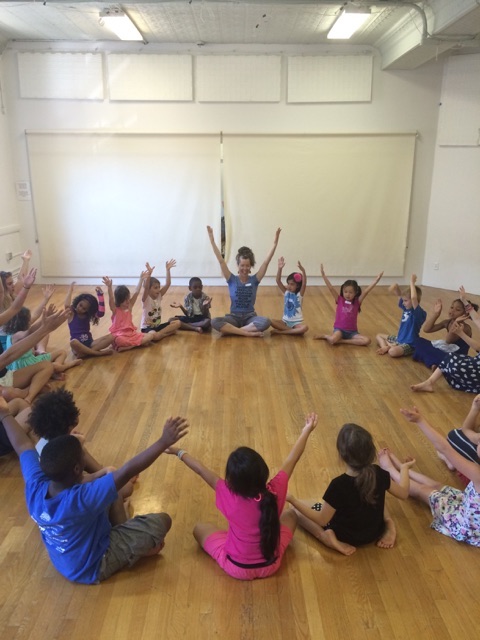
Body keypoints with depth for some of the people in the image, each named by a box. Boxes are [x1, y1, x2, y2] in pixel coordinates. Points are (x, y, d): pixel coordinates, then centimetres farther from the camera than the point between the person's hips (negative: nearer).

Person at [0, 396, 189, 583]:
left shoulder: (35, 487, -22)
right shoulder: (83, 499, -41)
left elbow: (23, 446, -7)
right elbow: (127, 471, -45)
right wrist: (164, 442, -44)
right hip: (94, 569, -7)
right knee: (162, 521, -12)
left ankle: (124, 535, 23)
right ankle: (139, 550, 17)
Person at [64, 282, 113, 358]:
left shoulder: (88, 316, 8)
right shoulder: (71, 314, 1)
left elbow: (101, 313, -12)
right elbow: (66, 305, -22)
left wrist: (100, 295, -12)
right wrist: (70, 290, -10)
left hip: (89, 343, 4)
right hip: (78, 345, -4)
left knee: (111, 337, -19)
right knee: (73, 342, -42)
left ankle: (85, 353, -30)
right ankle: (99, 353, -30)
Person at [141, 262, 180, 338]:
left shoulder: (159, 296, 1)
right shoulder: (146, 299, -15)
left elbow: (168, 284, -8)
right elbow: (146, 288, -35)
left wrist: (168, 270, -17)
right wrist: (149, 274, -47)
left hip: (158, 325, 7)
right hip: (147, 327, -7)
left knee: (177, 323, -11)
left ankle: (159, 334, -18)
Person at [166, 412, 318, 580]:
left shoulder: (230, 496, -29)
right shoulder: (274, 492, -25)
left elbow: (201, 470, -17)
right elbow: (292, 460, -11)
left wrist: (179, 452, -3)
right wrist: (306, 431, 2)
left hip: (236, 569, -1)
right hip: (270, 565, 2)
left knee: (199, 528, 19)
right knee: (290, 514, 22)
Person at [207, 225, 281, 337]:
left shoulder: (254, 280, 1)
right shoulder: (232, 280, -1)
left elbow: (266, 262, -7)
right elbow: (221, 261, -7)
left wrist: (275, 243, -15)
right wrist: (212, 240, -13)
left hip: (250, 317, 1)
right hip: (234, 317, 0)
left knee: (265, 322, -34)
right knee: (215, 322, -32)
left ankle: (232, 330, -24)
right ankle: (248, 333, -30)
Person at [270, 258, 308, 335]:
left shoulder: (300, 294, -7)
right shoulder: (286, 292, 2)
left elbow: (304, 284, -26)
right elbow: (278, 281, -11)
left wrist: (303, 271, -43)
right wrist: (280, 268, -27)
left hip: (297, 322, -3)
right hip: (285, 321, 3)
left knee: (305, 328, -35)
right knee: (271, 321, -24)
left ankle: (281, 331, -25)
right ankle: (294, 331, -21)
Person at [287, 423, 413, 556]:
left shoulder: (339, 485, -34)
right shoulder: (379, 473, -21)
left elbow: (322, 520, -23)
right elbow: (403, 493, -2)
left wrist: (292, 499, -23)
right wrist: (404, 468, 14)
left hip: (346, 536, -4)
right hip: (375, 533, 4)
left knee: (295, 508, 6)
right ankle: (388, 523, 6)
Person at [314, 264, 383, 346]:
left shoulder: (357, 302, 2)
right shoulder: (339, 300, -1)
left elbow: (366, 291, -9)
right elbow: (331, 288, -12)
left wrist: (376, 280, -21)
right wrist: (323, 275, -22)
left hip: (352, 332, 3)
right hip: (339, 329, -3)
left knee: (367, 340, -22)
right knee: (332, 340, -36)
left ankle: (341, 341, -16)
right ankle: (325, 336, 0)